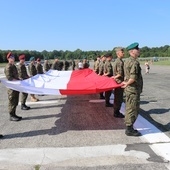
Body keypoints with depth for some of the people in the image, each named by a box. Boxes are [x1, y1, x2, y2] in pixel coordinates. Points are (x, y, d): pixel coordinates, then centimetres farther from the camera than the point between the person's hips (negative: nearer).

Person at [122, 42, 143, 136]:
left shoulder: (127, 61, 11)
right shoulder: (134, 62, -19)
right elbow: (133, 78, -27)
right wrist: (127, 84, -13)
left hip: (130, 89, 10)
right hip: (133, 90, -10)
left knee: (129, 109, 16)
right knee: (133, 110, -1)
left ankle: (129, 128, 28)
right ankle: (129, 130, 9)